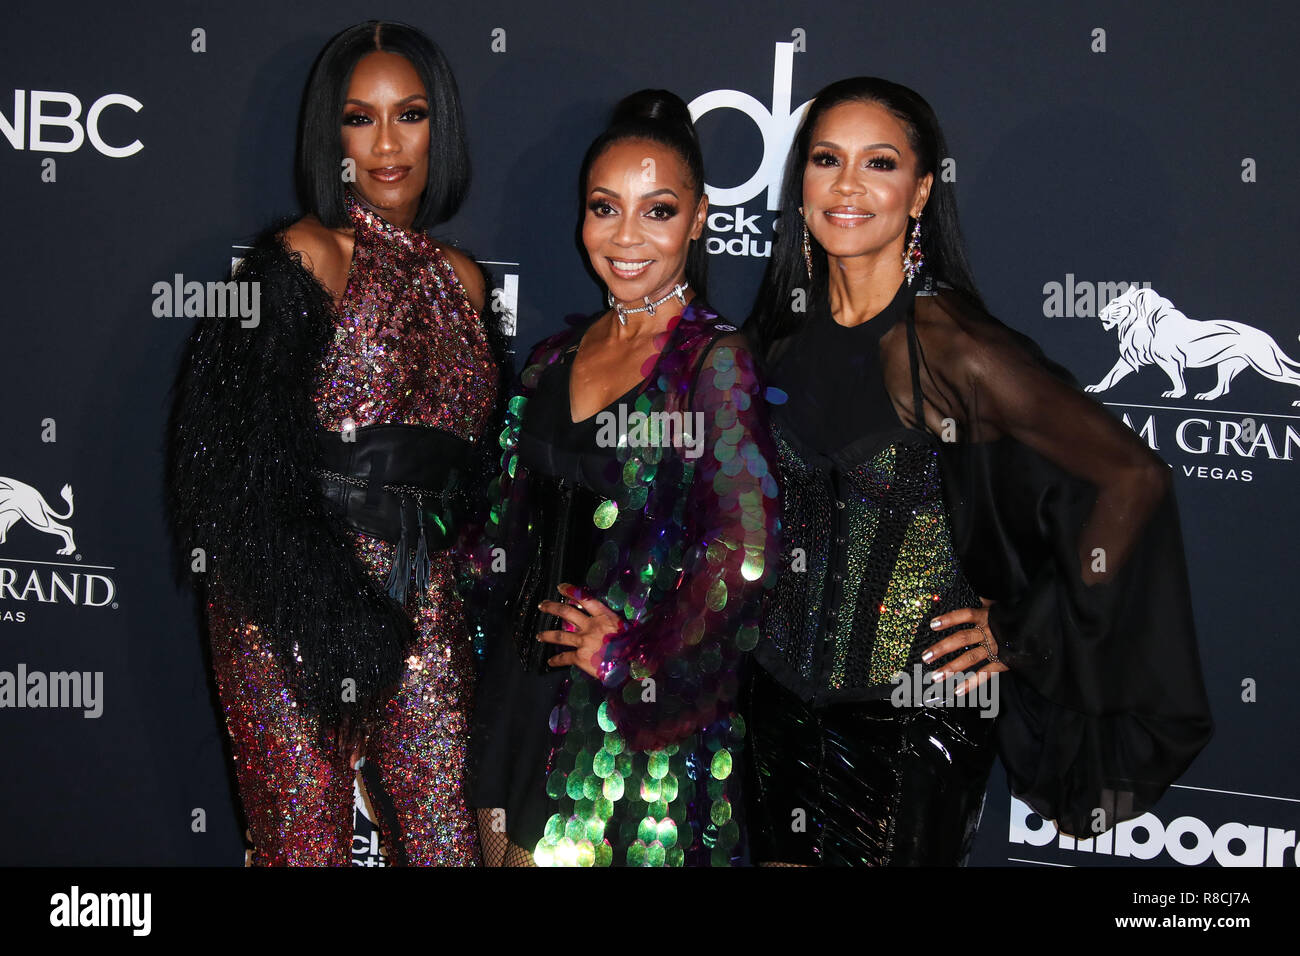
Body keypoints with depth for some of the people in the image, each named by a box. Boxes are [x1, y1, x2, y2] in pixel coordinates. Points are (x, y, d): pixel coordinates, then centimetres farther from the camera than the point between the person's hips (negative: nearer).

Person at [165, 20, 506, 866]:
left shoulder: (462, 280, 13)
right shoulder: (301, 259, -5)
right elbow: (240, 461, -11)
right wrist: (337, 609, -14)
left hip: (425, 603, 5)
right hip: (300, 609, -5)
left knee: (448, 841, 4)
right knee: (309, 843, 2)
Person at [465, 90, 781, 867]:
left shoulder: (714, 359, -12)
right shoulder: (557, 358, 8)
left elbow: (746, 548, -19)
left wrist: (628, 652, -13)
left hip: (641, 708, -6)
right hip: (525, 684, 6)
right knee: (504, 845, 15)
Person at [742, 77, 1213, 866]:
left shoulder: (954, 348, -18)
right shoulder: (785, 328, 0)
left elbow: (1135, 476, -17)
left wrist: (1026, 634, -12)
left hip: (913, 717, -5)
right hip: (782, 693, 6)